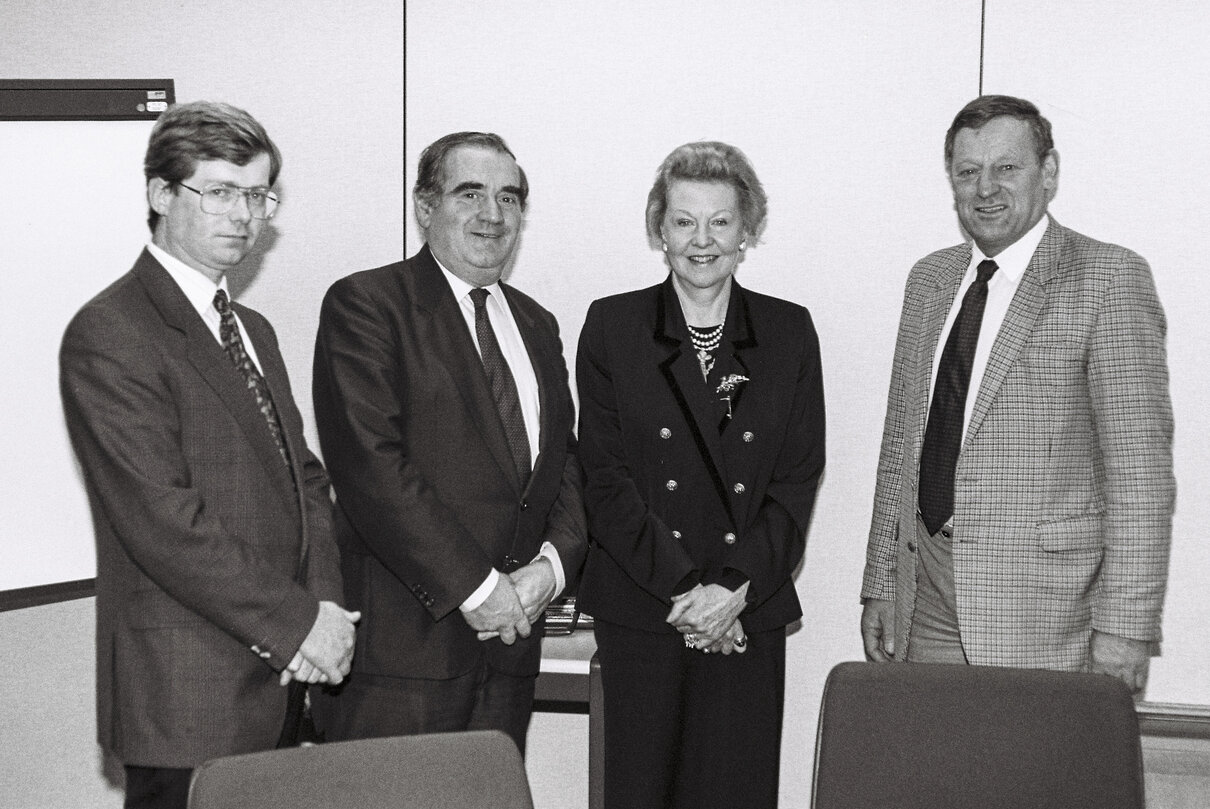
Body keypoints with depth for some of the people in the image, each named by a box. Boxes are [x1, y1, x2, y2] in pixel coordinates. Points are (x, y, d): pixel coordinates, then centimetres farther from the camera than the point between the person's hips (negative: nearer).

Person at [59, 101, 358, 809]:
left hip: (280, 683, 8)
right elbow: (162, 520, -19)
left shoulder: (253, 330, 17)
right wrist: (295, 623, -15)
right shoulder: (109, 334, -12)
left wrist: (325, 602, -3)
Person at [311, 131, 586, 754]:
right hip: (398, 641, -6)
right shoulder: (364, 304, -4)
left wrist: (552, 564, -4)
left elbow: (566, 463, 16)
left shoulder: (536, 325, 19)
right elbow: (369, 464, -15)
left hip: (508, 635, 6)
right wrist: (473, 586, -15)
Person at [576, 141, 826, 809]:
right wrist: (682, 587, -11)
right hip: (639, 612, -1)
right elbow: (604, 477, -2)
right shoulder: (612, 325, 4)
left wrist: (736, 586, -10)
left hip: (750, 615, 1)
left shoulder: (789, 332, 8)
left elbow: (798, 479, 3)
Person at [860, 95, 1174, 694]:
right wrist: (880, 585, 12)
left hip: (1044, 603, -5)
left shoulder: (1109, 279, -6)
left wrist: (1125, 625, -14)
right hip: (927, 603, 5)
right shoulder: (929, 279, 13)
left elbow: (1141, 465, -10)